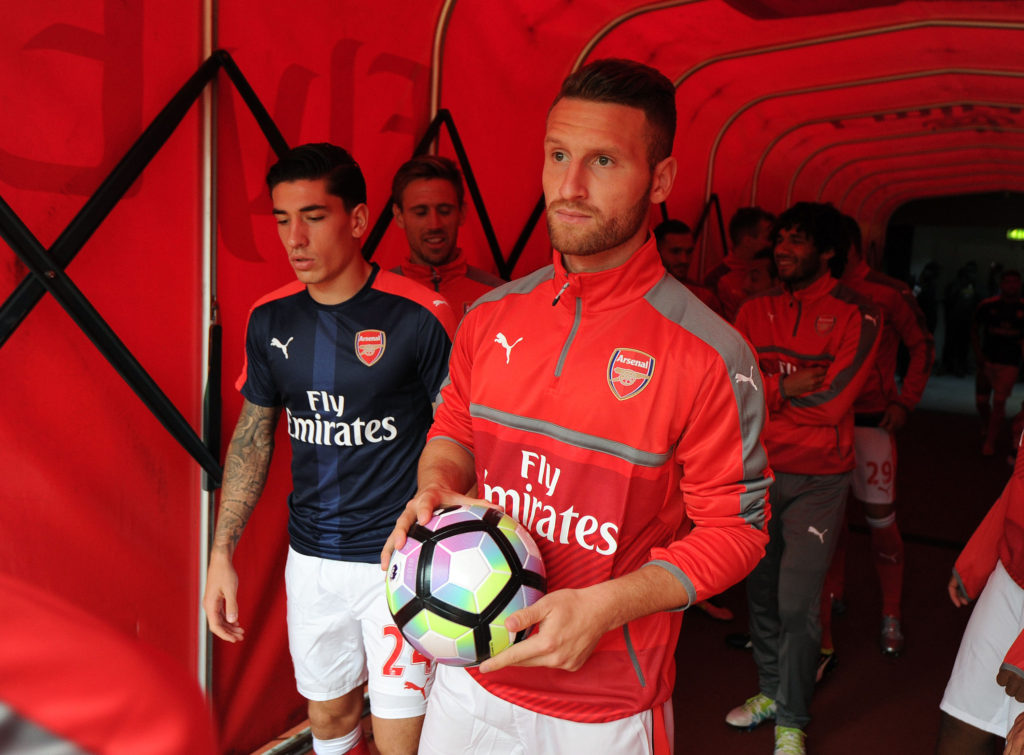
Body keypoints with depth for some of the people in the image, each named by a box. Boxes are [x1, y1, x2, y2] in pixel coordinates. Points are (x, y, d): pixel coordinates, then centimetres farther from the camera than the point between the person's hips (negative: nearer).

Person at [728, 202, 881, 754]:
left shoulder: (856, 314, -7)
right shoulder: (755, 310, 6)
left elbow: (831, 402, -16)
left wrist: (764, 390, -8)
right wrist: (786, 386, -17)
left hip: (817, 479, -4)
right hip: (756, 470, 4)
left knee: (796, 603, -5)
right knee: (761, 593, 15)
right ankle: (769, 692, 36)